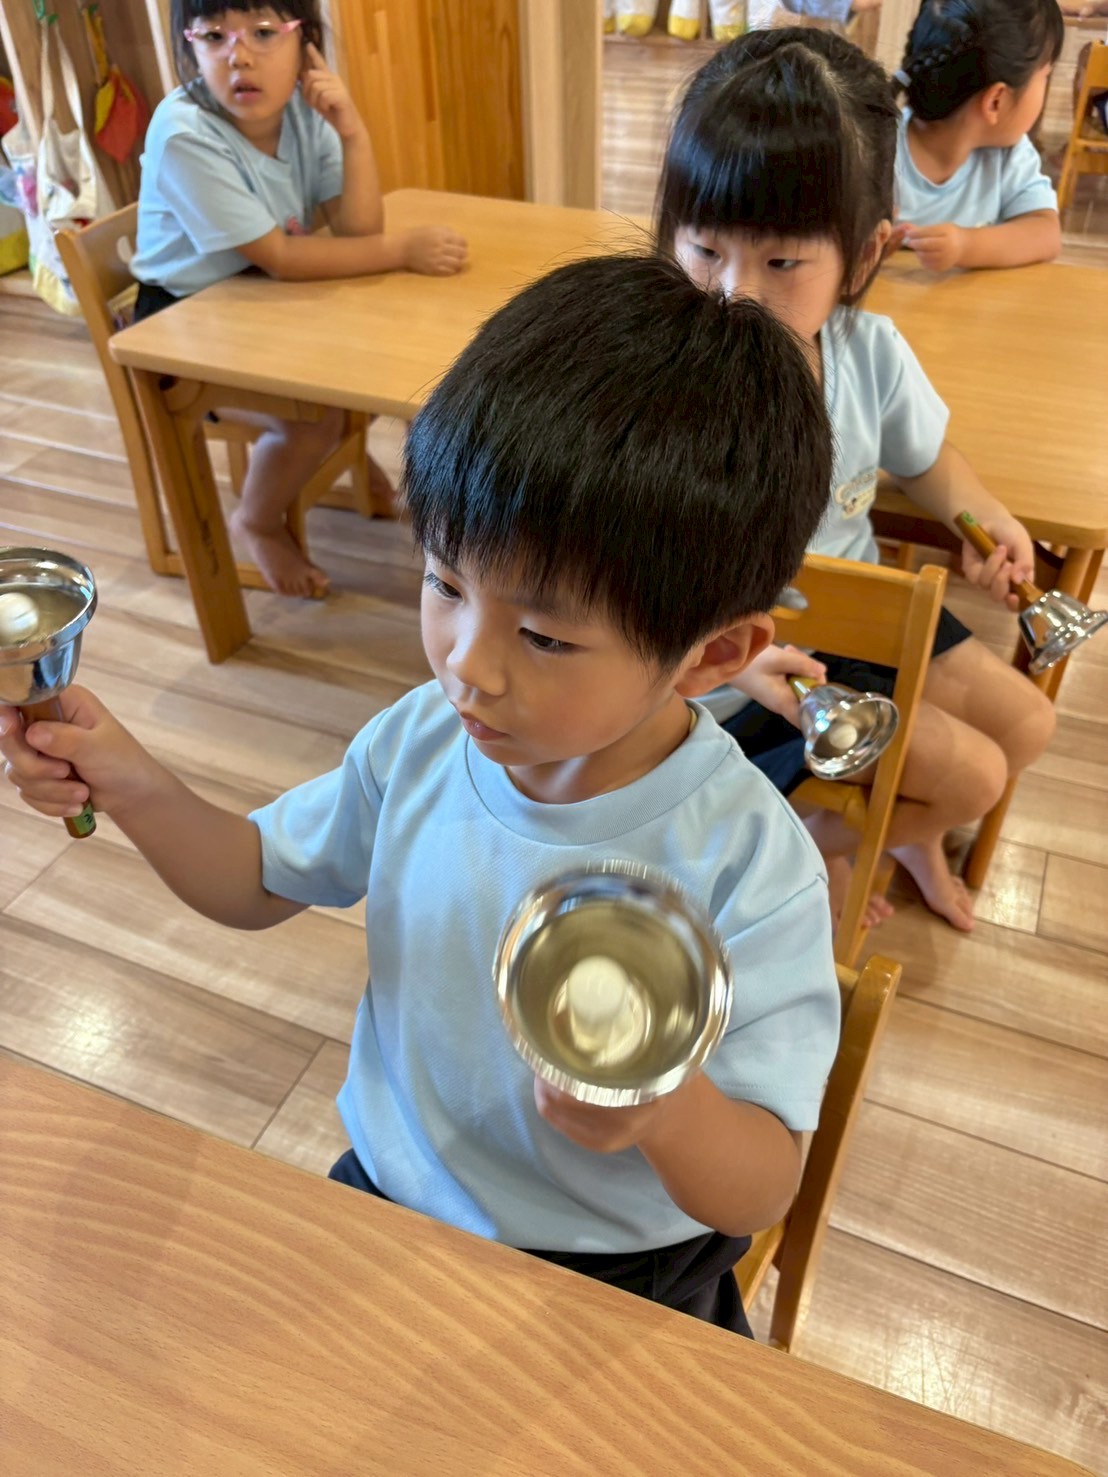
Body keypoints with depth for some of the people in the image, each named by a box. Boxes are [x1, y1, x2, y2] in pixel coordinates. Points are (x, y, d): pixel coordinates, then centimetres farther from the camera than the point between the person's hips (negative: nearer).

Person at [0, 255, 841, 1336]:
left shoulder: (748, 871, -30)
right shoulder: (422, 740, -16)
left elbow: (759, 1192, -24)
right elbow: (259, 880, 2)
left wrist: (666, 1109, -47)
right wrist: (135, 789, -17)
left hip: (615, 1280, -1)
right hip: (388, 1195, 2)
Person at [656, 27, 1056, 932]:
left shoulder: (871, 352, -10)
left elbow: (924, 456, 11)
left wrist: (984, 520, -5)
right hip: (750, 659, -7)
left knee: (1027, 724, 13)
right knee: (971, 773, -7)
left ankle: (913, 835, 41)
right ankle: (808, 846, 20)